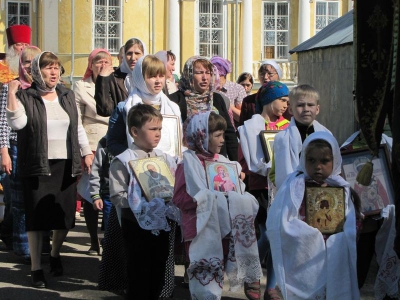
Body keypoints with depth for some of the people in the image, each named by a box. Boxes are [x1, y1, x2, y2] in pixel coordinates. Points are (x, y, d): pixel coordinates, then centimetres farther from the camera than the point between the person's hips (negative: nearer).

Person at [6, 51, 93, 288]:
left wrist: (87, 152, 10)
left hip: (66, 165, 4)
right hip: (38, 166, -4)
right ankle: (36, 268, 8)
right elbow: (18, 123, -18)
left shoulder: (68, 95, 12)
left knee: (65, 215, 6)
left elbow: (78, 127, 17)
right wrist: (11, 93, -24)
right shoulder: (25, 96, -2)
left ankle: (55, 254, 33)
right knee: (37, 217, -3)